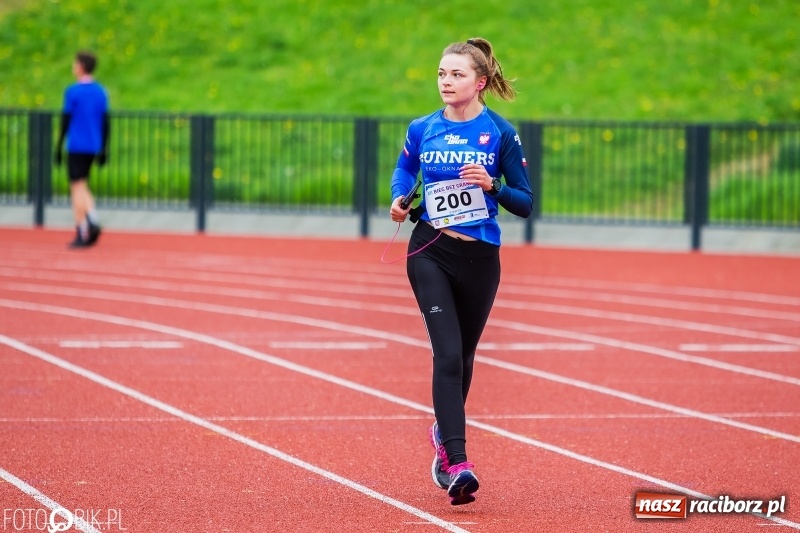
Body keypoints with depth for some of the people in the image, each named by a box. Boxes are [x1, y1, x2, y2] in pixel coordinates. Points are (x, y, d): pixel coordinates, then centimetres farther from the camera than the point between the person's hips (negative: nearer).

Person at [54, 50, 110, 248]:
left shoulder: (73, 91, -10)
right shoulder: (101, 92, 7)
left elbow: (66, 120, -9)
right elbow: (105, 122, 9)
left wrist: (59, 147, -3)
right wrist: (103, 149, 14)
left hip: (76, 147, -6)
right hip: (93, 147, 6)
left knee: (77, 187, -1)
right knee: (82, 187, 18)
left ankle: (83, 233, -4)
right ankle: (92, 221, -1)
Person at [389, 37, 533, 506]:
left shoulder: (501, 133, -5)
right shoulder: (423, 129, 1)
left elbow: (525, 204, -3)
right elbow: (404, 170, 21)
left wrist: (492, 185, -20)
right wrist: (400, 200, 1)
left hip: (480, 257, 0)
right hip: (431, 252, 0)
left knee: (462, 356, 16)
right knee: (447, 354, -15)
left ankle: (445, 432, 43)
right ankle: (457, 464, -22)